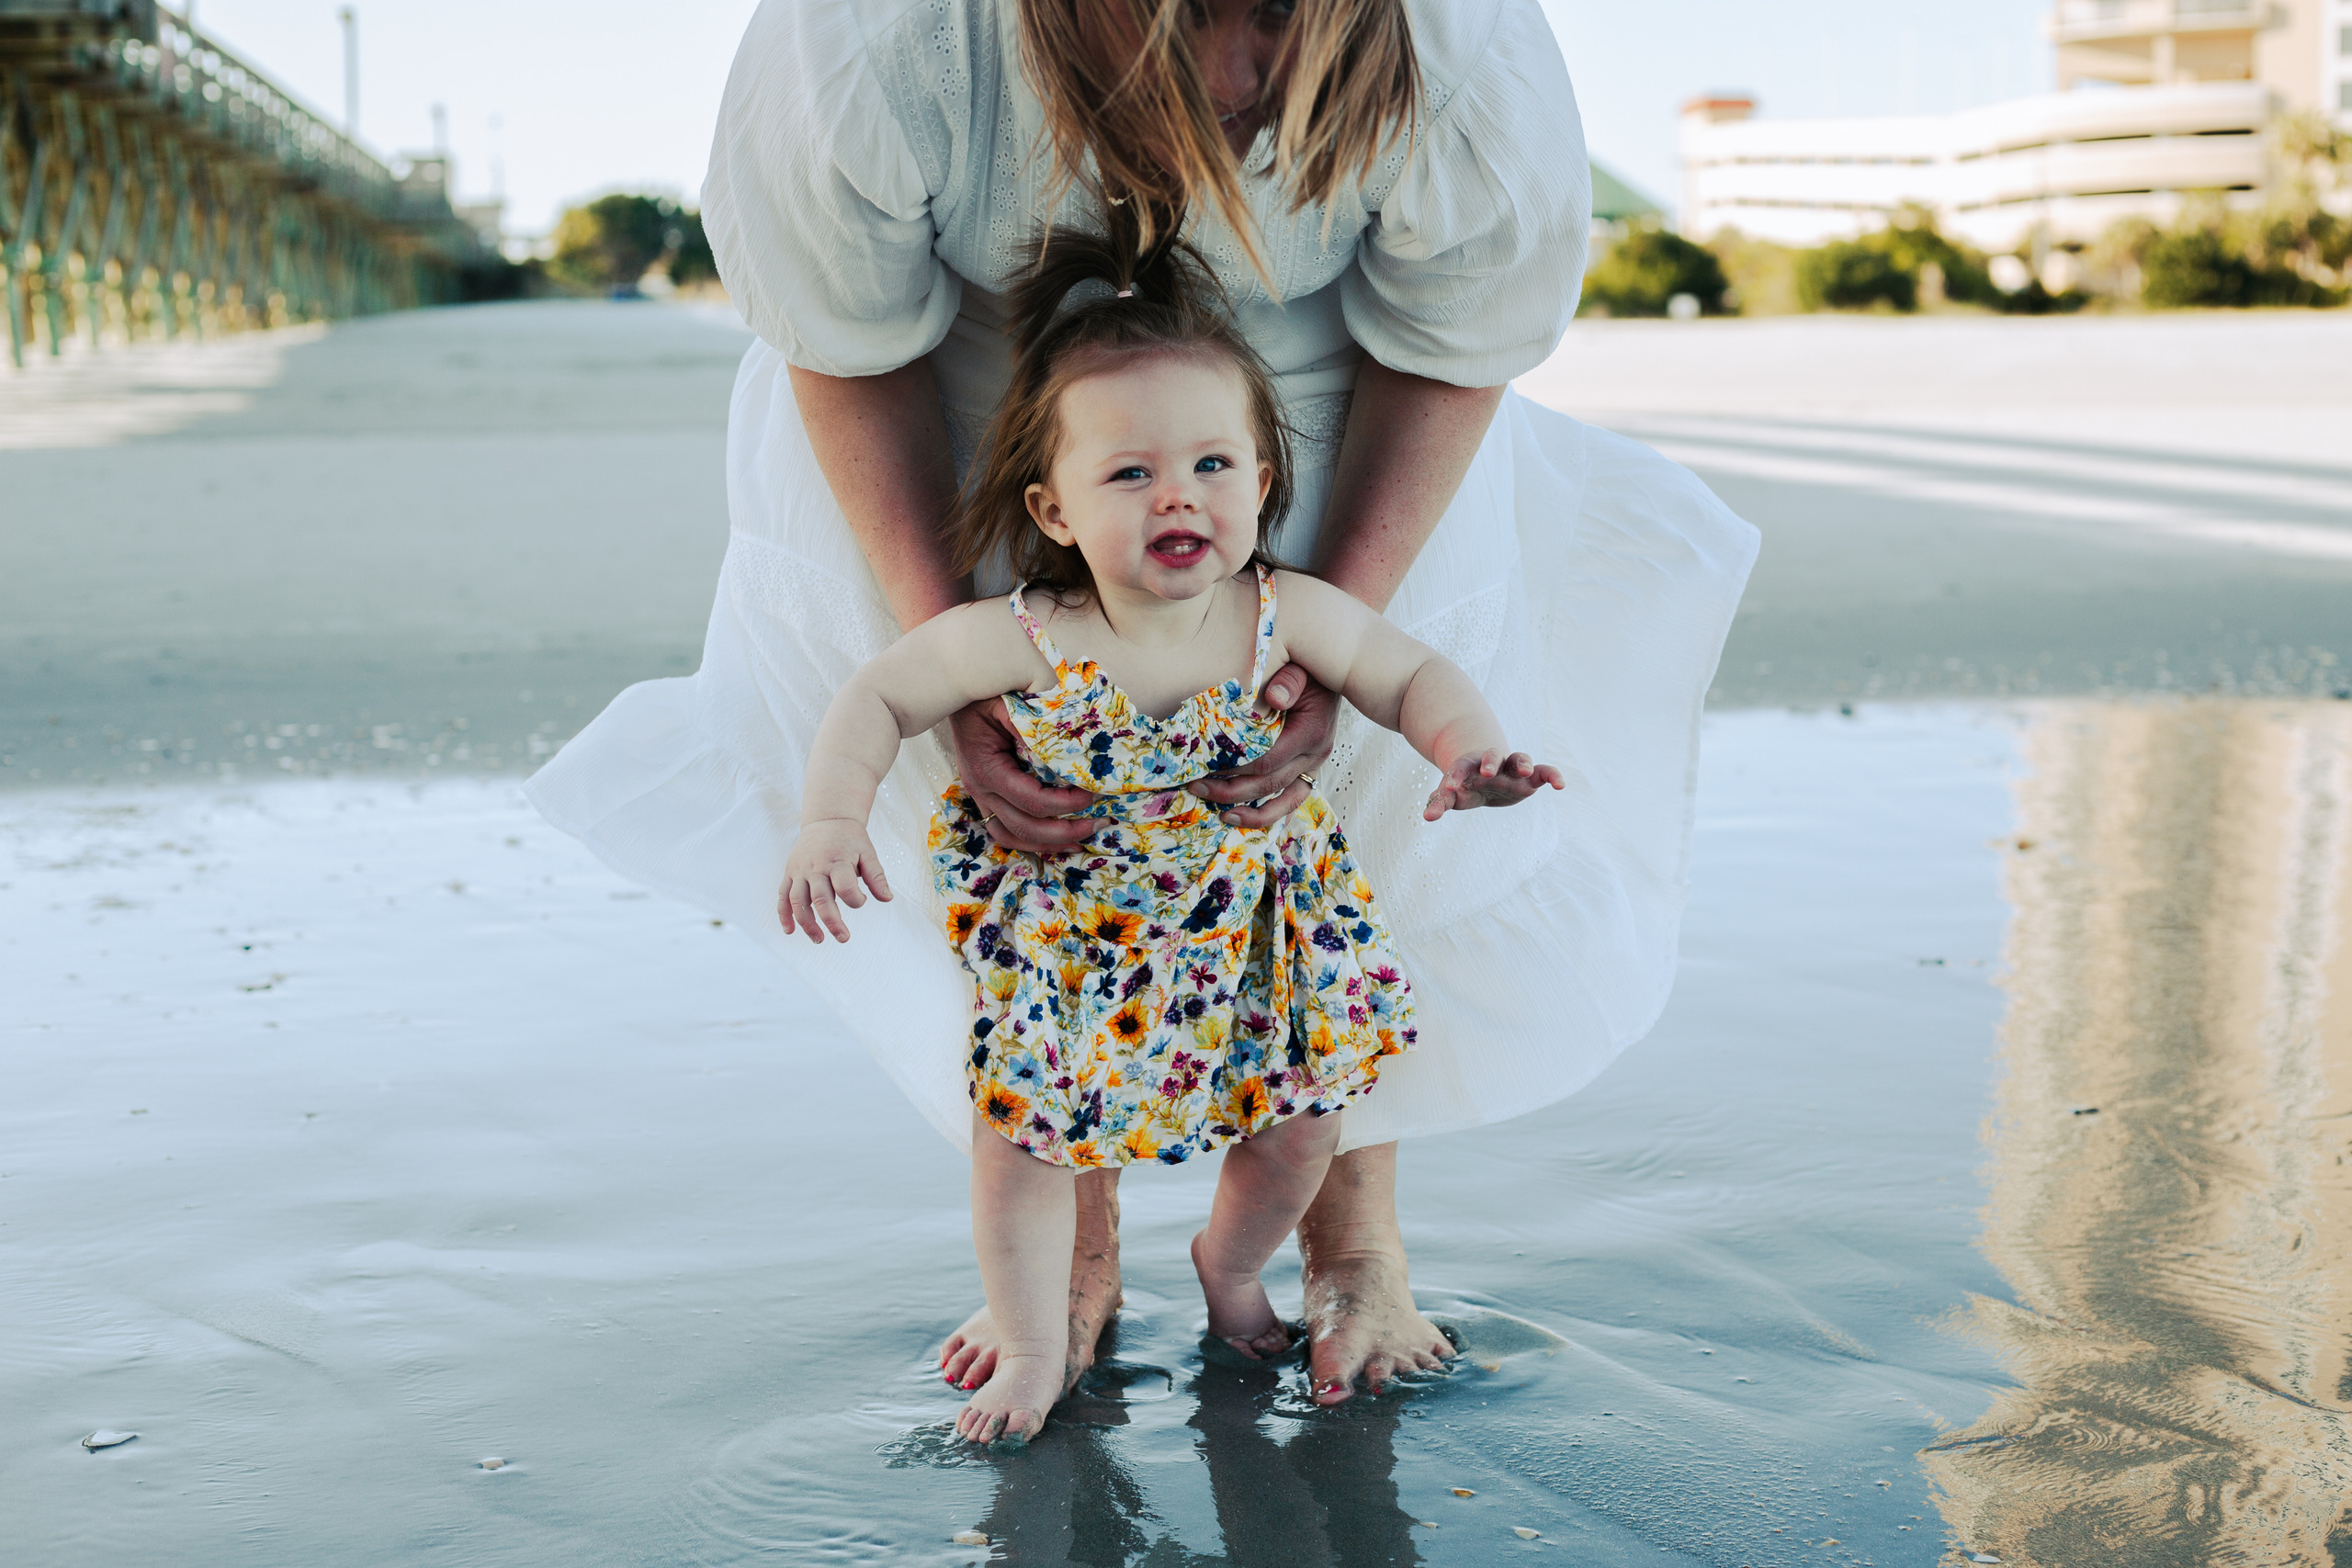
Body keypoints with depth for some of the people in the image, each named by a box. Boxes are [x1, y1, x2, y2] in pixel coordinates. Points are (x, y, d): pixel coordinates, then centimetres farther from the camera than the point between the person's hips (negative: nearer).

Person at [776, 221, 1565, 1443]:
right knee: (1027, 1126, 3)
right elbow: (878, 699, -16)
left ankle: (1230, 1264, 44)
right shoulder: (1021, 643, -27)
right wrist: (831, 822, -30)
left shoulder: (1288, 617, -21)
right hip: (1067, 934, -2)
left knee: (1303, 1116, 10)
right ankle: (1033, 1349, 27)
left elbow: (1414, 676, -8)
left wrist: (1470, 751, -28)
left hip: (1255, 919, 2)